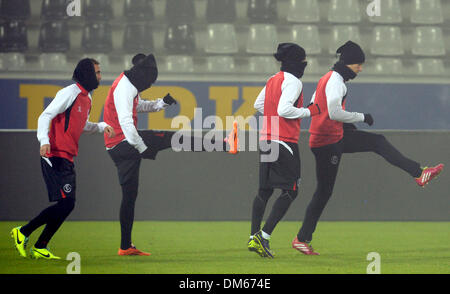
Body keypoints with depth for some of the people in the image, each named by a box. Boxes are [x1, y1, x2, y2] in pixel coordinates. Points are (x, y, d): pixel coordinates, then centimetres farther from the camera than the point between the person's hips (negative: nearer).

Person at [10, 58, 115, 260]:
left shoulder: (86, 97, 18)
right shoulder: (69, 93, -11)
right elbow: (45, 116, -17)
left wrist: (101, 126, 15)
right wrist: (44, 141, -32)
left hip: (67, 159, 10)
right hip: (55, 156, -10)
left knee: (67, 205, 6)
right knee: (65, 203, -15)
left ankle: (40, 248, 11)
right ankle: (23, 232, -6)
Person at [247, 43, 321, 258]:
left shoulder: (273, 80, 15)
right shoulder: (293, 81, -11)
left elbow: (258, 104, 24)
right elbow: (284, 109, -21)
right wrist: (309, 111, -11)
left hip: (266, 140, 9)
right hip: (285, 141, -9)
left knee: (264, 190, 13)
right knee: (290, 190, -4)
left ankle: (254, 238, 11)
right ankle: (263, 237, -13)